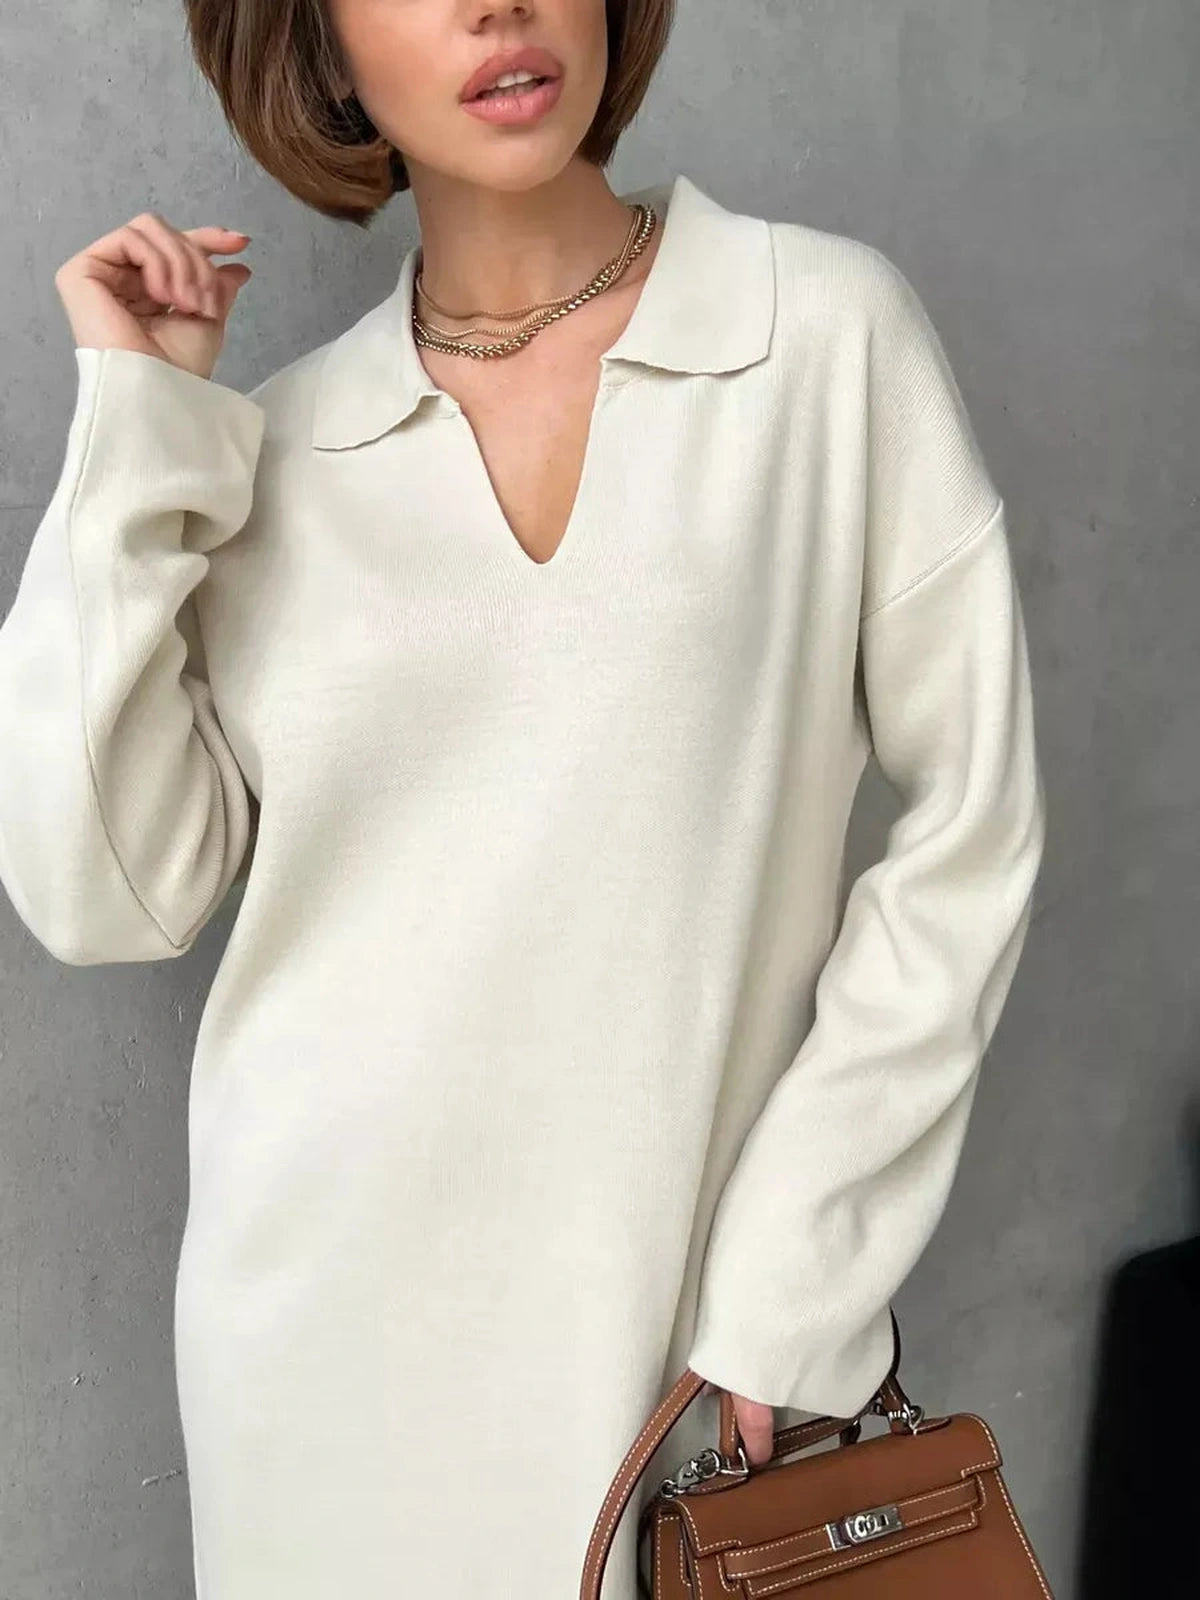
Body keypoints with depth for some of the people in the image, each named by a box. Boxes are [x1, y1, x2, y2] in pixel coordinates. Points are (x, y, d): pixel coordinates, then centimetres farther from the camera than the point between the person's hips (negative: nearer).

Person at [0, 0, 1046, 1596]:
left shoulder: (830, 329, -6)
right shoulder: (277, 445, 1)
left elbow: (970, 829, -6)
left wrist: (791, 1279, -8)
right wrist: (138, 430, -8)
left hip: (691, 1289, -1)